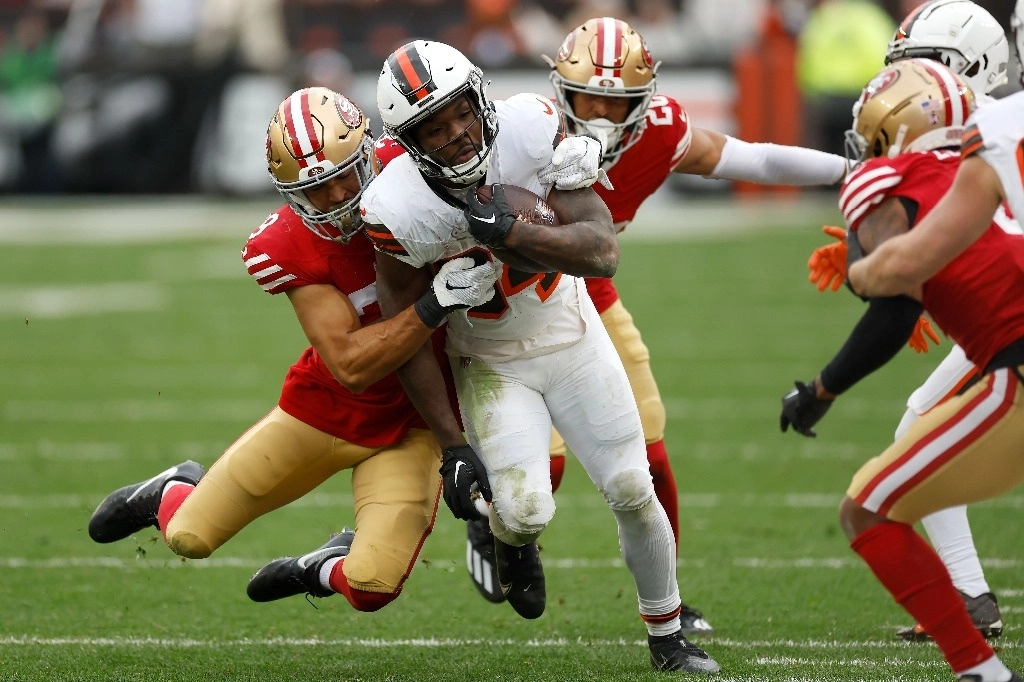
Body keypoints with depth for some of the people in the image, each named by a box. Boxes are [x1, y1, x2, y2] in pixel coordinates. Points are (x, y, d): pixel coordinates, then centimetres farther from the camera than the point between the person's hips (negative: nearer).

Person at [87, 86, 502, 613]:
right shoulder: (286, 249, -23)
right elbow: (350, 365, -29)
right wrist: (437, 302, -40)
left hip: (407, 425, 0)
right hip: (325, 409, 0)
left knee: (373, 588, -18)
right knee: (190, 538, 7)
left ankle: (323, 570, 22)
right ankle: (170, 493, 48)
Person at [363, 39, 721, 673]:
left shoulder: (531, 132, -26)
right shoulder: (398, 211, -28)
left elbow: (603, 251, -27)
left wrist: (509, 233, -43)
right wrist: (452, 446, -14)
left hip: (570, 333, 2)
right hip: (490, 364, -2)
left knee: (633, 494, 3)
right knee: (526, 512, -19)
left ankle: (669, 638, 27)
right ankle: (511, 541, 21)